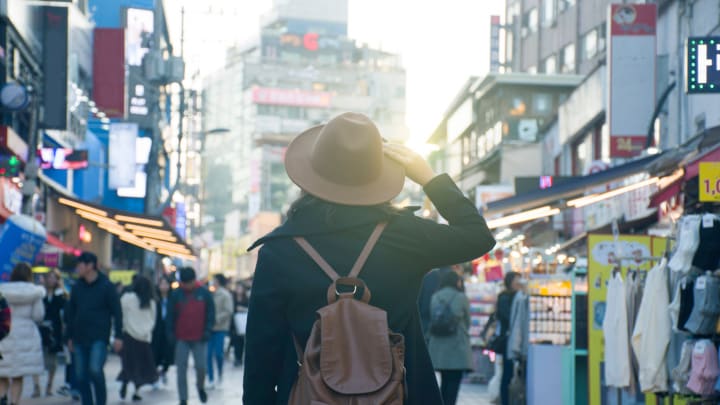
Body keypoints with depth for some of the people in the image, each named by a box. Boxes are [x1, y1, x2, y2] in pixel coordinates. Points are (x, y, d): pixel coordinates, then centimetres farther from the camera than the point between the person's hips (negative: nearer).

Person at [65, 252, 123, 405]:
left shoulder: (106, 286, -4)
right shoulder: (77, 287, 10)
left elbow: (117, 312, -4)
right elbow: (71, 313, 16)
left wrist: (118, 336, -10)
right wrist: (70, 337, 13)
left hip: (99, 338, -5)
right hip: (80, 338, 5)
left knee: (95, 370, -20)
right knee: (80, 376, 4)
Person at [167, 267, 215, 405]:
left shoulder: (204, 293, 0)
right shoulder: (175, 294, 0)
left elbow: (210, 313, 3)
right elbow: (170, 315, 4)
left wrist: (207, 330, -6)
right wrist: (171, 333, -3)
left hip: (199, 338, -1)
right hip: (181, 338, 1)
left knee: (201, 366, -4)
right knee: (181, 369, 0)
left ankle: (201, 387, 27)